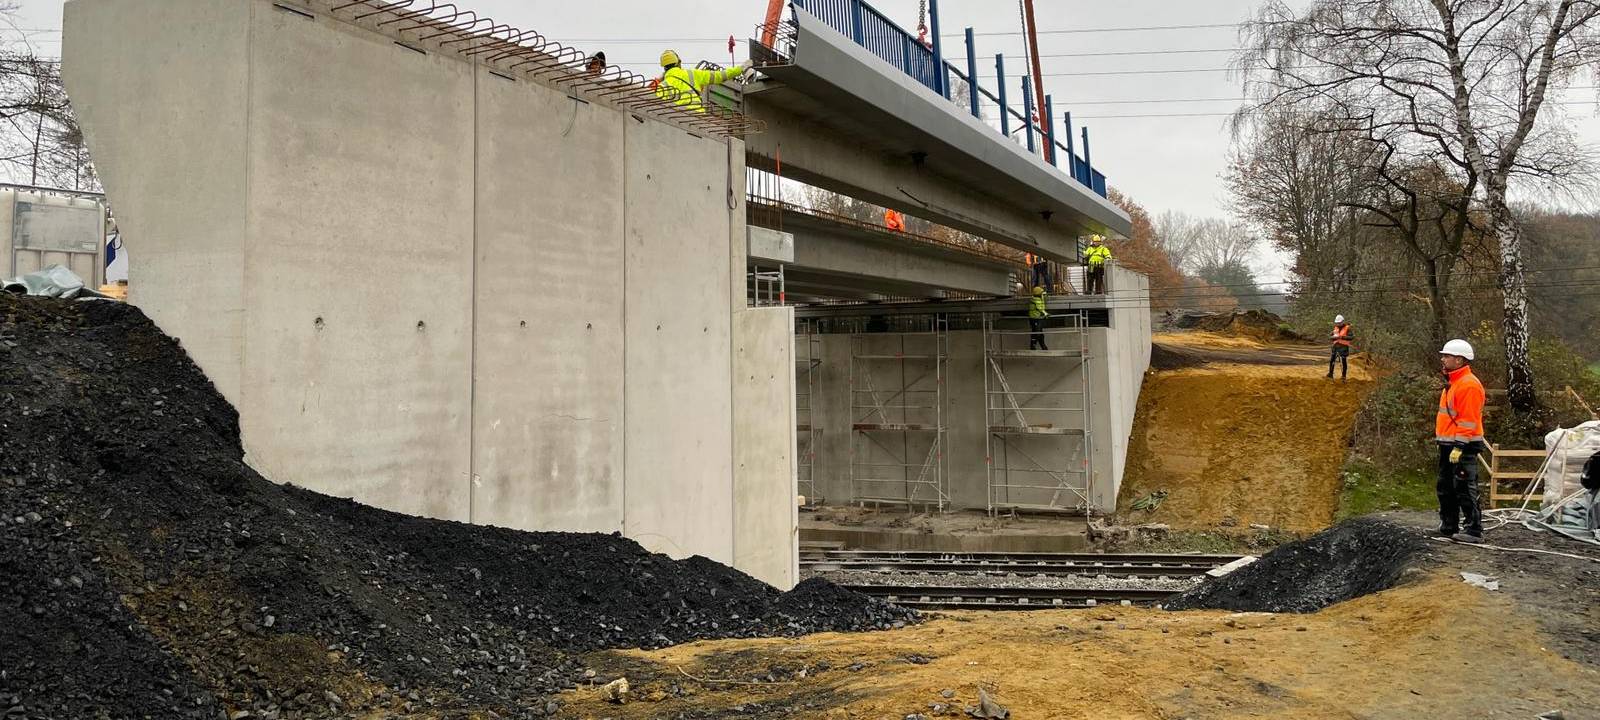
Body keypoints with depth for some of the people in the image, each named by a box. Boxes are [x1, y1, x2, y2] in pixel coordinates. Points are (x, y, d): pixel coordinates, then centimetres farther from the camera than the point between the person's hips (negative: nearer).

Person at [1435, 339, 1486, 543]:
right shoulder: (1452, 383, 17)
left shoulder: (1469, 385, -16)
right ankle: (1449, 526, 24)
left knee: (1464, 489, -8)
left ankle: (1473, 530, -5)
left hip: (1463, 446, -11)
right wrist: (1442, 441, 22)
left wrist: (1459, 447, -23)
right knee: (1445, 488, 15)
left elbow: (1468, 420, -20)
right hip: (1448, 444, 11)